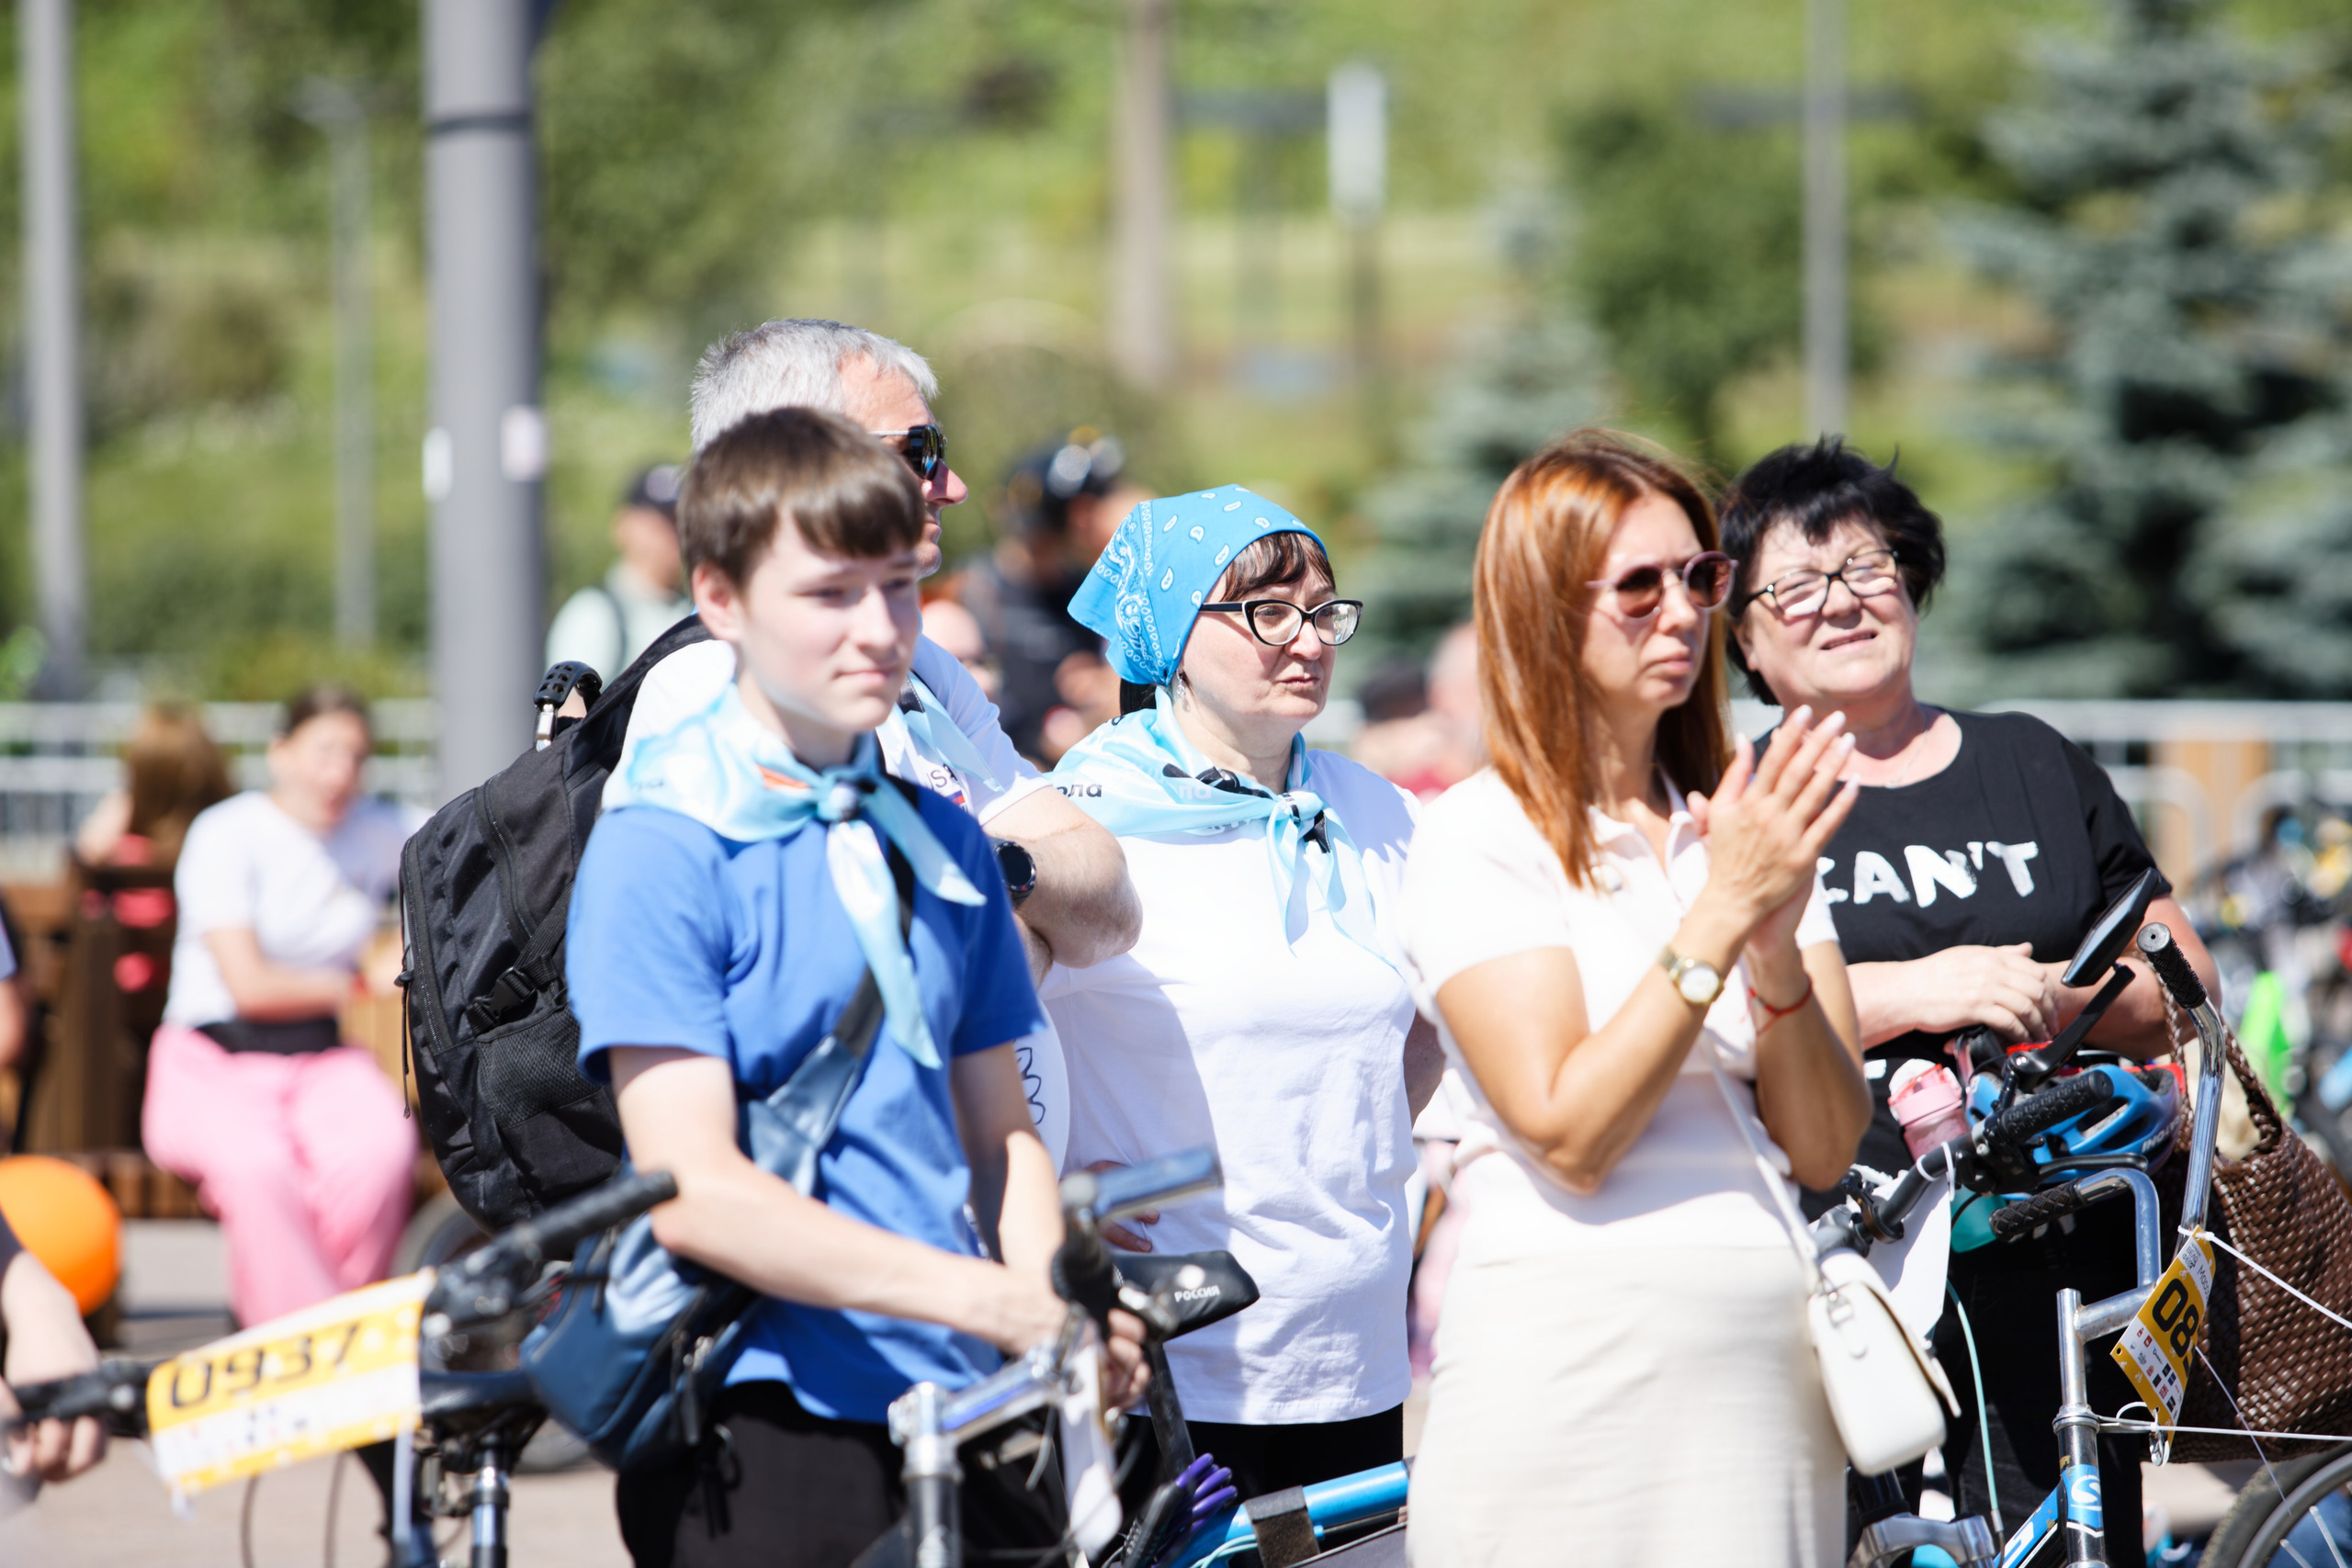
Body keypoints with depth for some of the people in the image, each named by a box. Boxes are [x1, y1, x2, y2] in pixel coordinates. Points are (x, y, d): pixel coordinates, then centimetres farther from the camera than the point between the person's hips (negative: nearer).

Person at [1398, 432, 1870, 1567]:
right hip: (1566, 1375, -5)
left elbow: (1824, 1150, 4)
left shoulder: (1752, 826, 12)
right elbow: (1569, 1134, -14)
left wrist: (1778, 946, -12)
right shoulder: (1478, 838, -3)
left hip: (1763, 1372, 5)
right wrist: (1722, 914, -16)